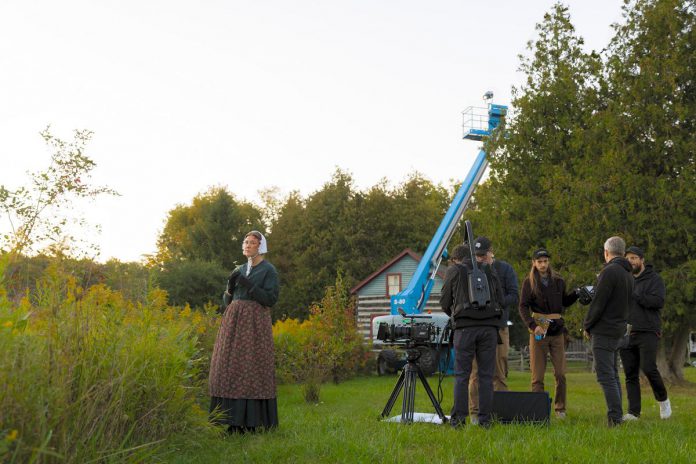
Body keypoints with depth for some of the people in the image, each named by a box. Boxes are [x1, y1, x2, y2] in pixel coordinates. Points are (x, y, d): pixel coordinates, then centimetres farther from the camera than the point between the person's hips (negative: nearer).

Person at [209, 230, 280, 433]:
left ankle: (254, 422, -1)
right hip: (234, 322, 6)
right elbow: (228, 300, 16)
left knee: (253, 369, -8)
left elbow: (271, 299, -11)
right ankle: (237, 419, 8)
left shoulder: (269, 270, -2)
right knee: (233, 369, 2)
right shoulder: (240, 270, 18)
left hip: (255, 323, -6)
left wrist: (248, 285, -16)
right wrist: (230, 284, -5)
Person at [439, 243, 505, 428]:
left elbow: (444, 302, 10)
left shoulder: (453, 271, 9)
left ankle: (459, 418, -2)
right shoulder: (489, 270, 17)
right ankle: (485, 419, 3)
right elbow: (500, 300, 14)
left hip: (465, 327, -2)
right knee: (486, 375, 4)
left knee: (461, 374, 1)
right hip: (489, 326, 2)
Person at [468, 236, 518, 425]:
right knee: (475, 373, -3)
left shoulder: (504, 269, 6)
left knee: (499, 373, 1)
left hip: (498, 326, -1)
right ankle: (475, 413, 1)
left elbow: (514, 297, 0)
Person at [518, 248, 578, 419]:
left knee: (560, 374, 1)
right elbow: (523, 307, -5)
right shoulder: (529, 282, 1)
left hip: (557, 330, 2)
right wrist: (533, 326, -18)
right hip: (538, 331, -2)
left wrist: (577, 294, 5)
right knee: (537, 375, -1)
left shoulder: (558, 281, 10)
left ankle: (560, 408, 13)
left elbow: (565, 302, 23)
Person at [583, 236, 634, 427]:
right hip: (619, 330, 9)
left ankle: (615, 417, -11)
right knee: (613, 375, 14)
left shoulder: (609, 271, -15)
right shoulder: (628, 275, 13)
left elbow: (598, 303, -16)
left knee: (606, 376, -8)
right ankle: (617, 417, 17)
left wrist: (587, 325, -4)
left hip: (603, 331, -9)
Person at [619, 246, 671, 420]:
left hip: (647, 332, -5)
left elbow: (659, 301, -14)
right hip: (627, 334, 5)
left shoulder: (654, 279, 1)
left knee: (648, 368, -15)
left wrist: (634, 296, -16)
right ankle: (633, 412, 4)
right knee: (631, 374, 2)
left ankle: (663, 400, 9)